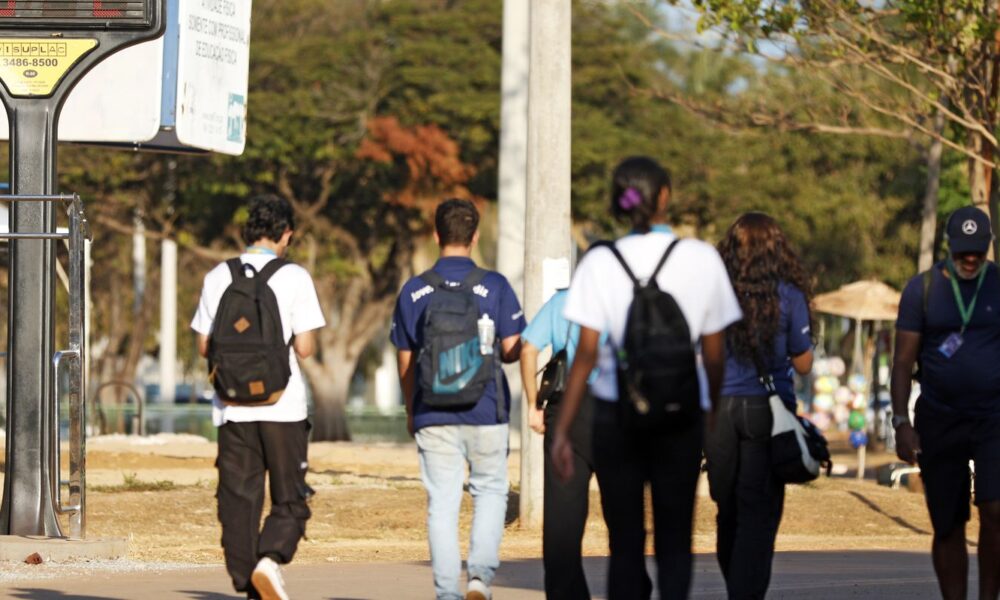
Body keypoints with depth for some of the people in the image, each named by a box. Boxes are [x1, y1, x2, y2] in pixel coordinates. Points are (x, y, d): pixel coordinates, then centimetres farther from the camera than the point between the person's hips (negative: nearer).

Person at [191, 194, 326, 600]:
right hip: (283, 405, -3)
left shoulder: (219, 277, 4)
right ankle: (270, 558, -20)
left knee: (238, 500, 8)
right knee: (290, 500, 5)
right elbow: (305, 347, -8)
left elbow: (204, 346, 5)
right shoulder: (294, 277, -5)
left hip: (233, 409, 3)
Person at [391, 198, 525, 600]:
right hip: (485, 413, -1)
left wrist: (411, 411, 19)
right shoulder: (494, 286, -4)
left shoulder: (414, 291, 2)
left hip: (433, 415, 1)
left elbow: (405, 360, 7)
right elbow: (513, 350, -4)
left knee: (442, 503, 4)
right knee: (490, 491, 14)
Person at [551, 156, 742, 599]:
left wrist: (562, 430, -2)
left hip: (616, 413, 0)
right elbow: (714, 354, 3)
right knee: (674, 544, 6)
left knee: (625, 544, 8)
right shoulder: (702, 259, -2)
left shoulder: (600, 263, -3)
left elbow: (586, 353, -6)